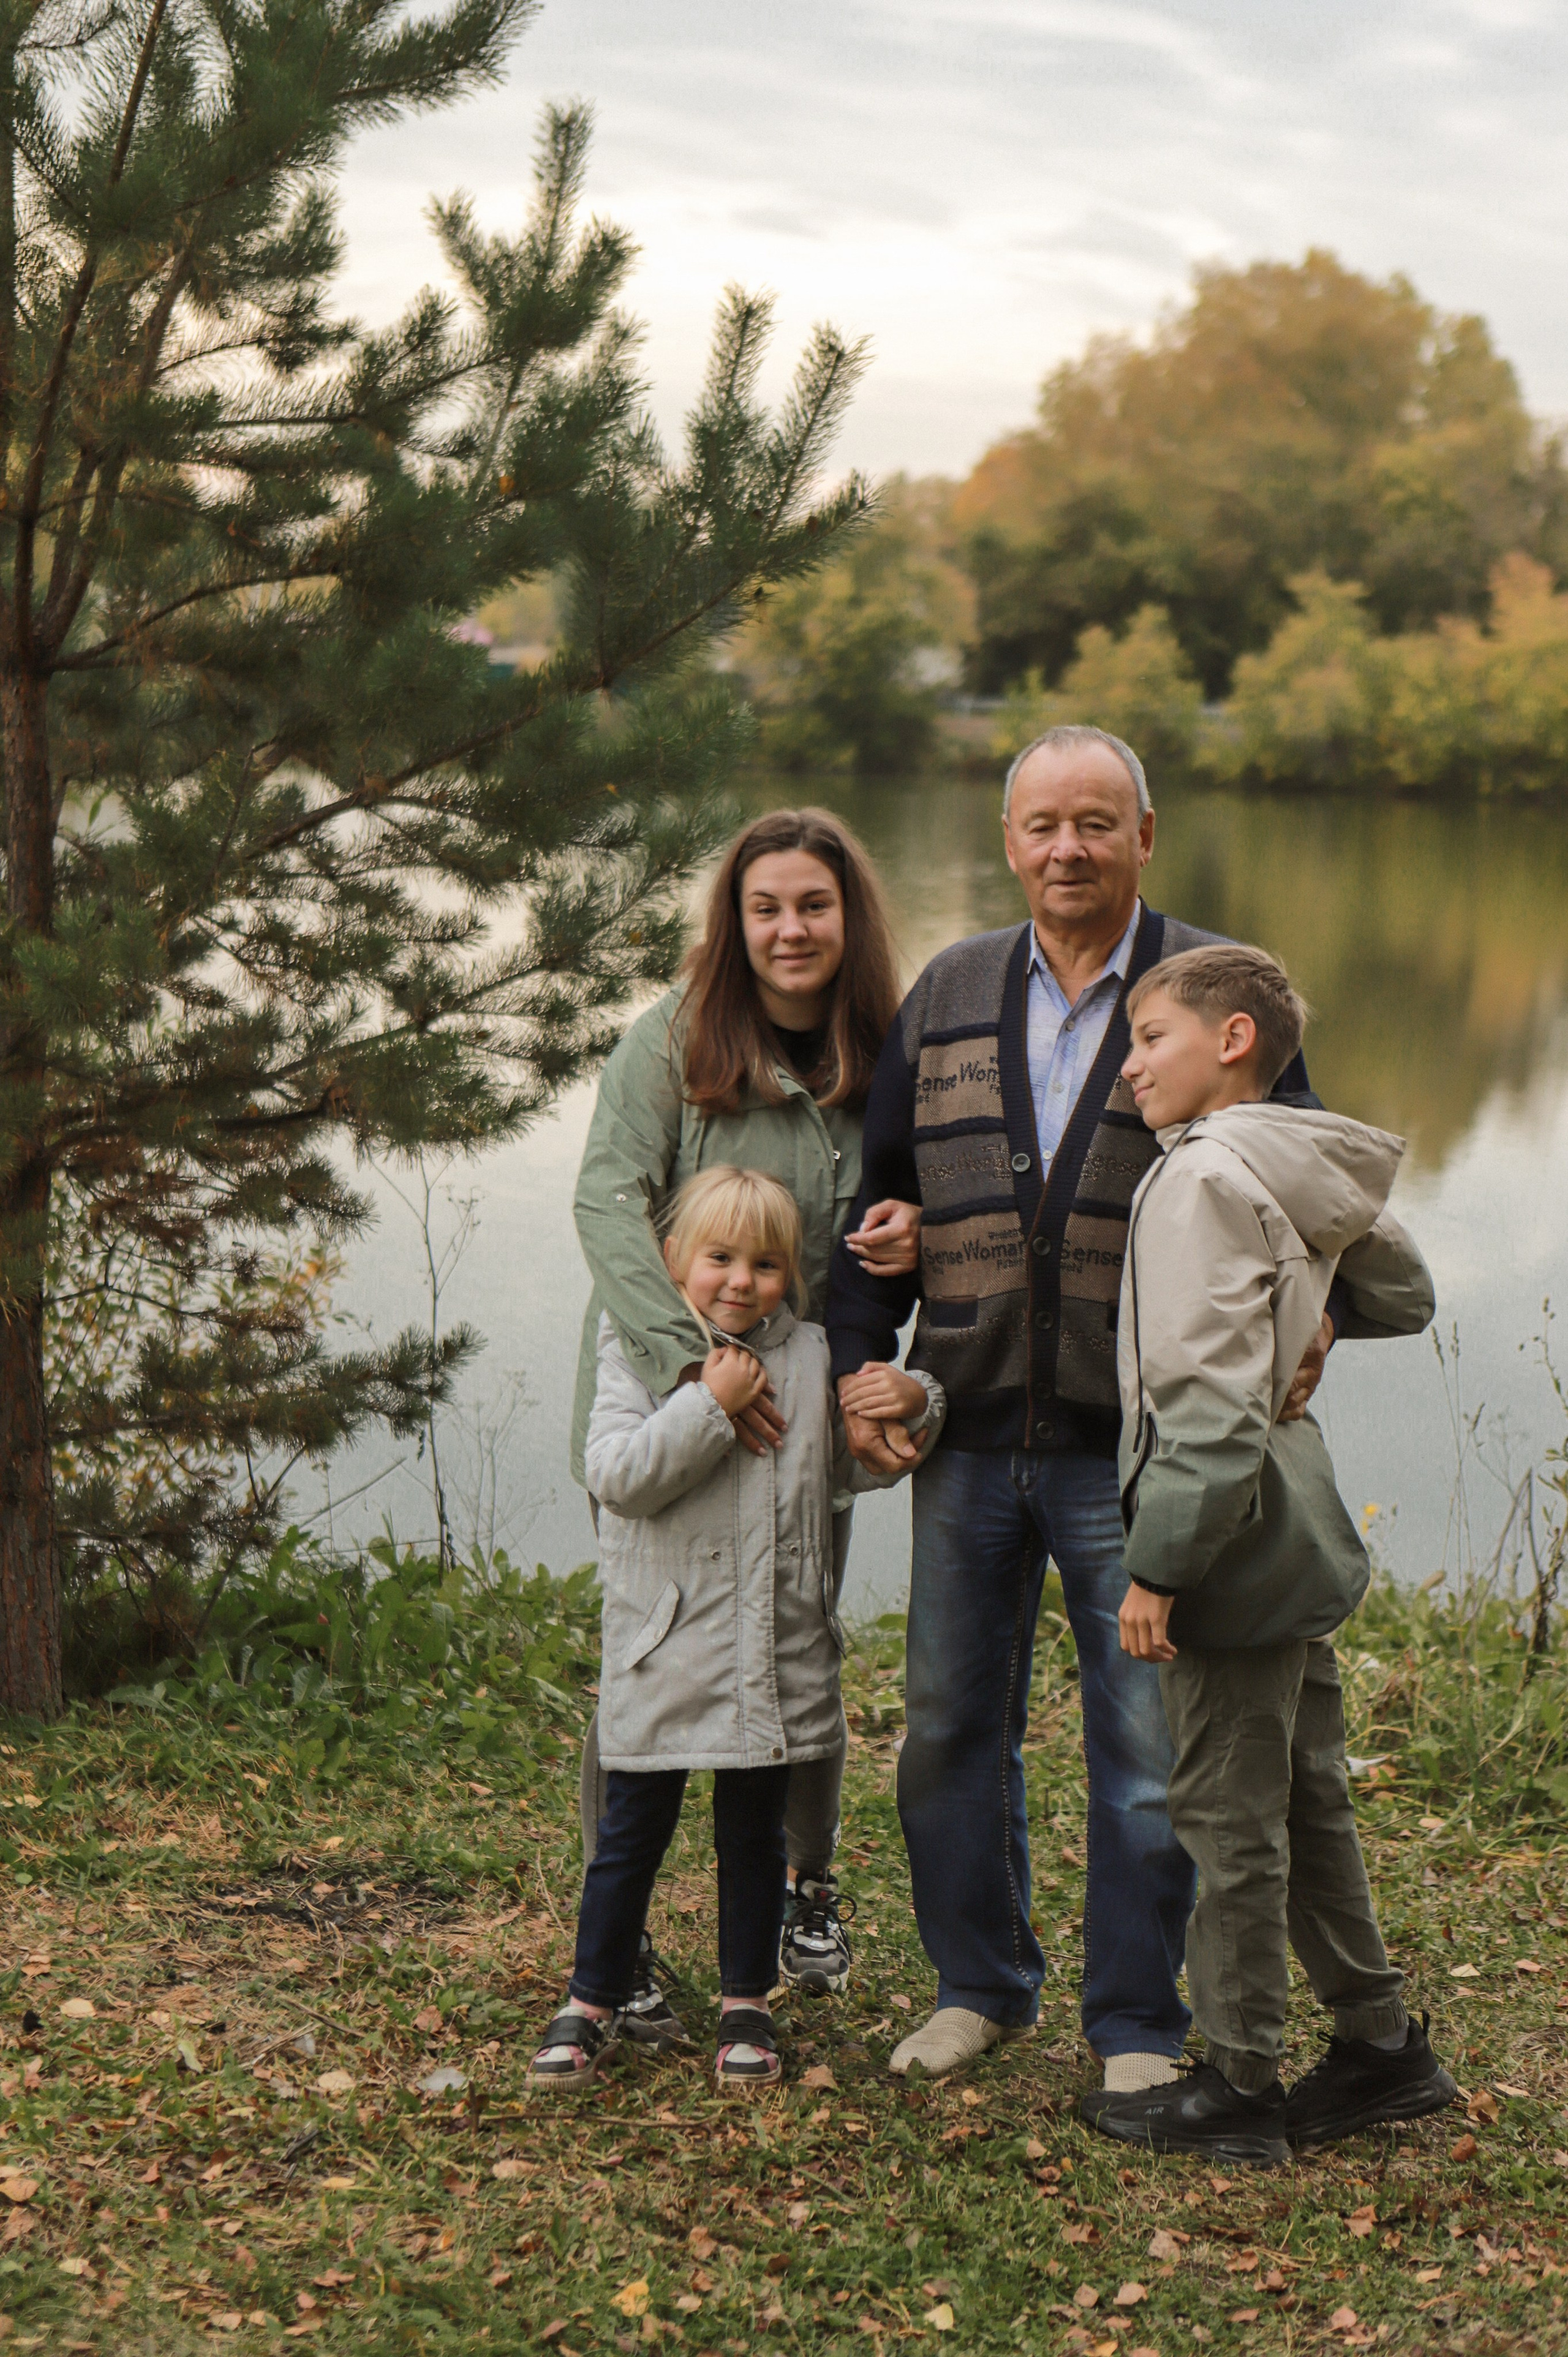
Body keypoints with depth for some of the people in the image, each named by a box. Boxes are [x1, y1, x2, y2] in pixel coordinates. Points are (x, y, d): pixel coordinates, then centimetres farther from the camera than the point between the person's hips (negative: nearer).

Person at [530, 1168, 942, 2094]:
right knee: (634, 1829, 6)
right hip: (665, 1648, -3)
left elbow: (858, 1467, 18)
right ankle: (591, 2005, 20)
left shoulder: (810, 1356, 7)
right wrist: (711, 1404, -22)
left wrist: (911, 1408, -1)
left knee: (757, 1833, 13)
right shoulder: (641, 1351, -4)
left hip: (779, 1650, 3)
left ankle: (747, 2004, 28)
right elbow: (617, 1476, -17)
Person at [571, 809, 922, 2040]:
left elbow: (906, 1199, 15)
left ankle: (812, 1885, 37)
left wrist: (912, 1232, -10)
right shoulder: (675, 1036, -10)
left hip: (808, 1400, 3)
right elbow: (608, 1201, -17)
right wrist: (692, 1361, -27)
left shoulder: (882, 1055, 3)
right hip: (659, 1390, -3)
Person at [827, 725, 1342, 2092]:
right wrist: (860, 1365, 5)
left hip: (1140, 1450, -3)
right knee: (950, 1725, 12)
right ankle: (980, 1987, 31)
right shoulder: (949, 998, 10)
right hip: (970, 1436, 3)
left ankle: (1137, 2025, 19)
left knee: (1149, 1750, 3)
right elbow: (878, 1194, 14)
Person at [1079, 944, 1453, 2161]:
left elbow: (1209, 1397, -24)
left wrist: (1159, 1563, -21)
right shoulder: (1309, 1178, 9)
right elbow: (1405, 1298, 24)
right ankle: (1381, 2044, 28)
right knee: (1308, 1799, 18)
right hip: (1299, 1524, 9)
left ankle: (1239, 2087, 11)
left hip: (1235, 1538, -9)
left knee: (1231, 1814, 1)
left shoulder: (1206, 1176, -19)